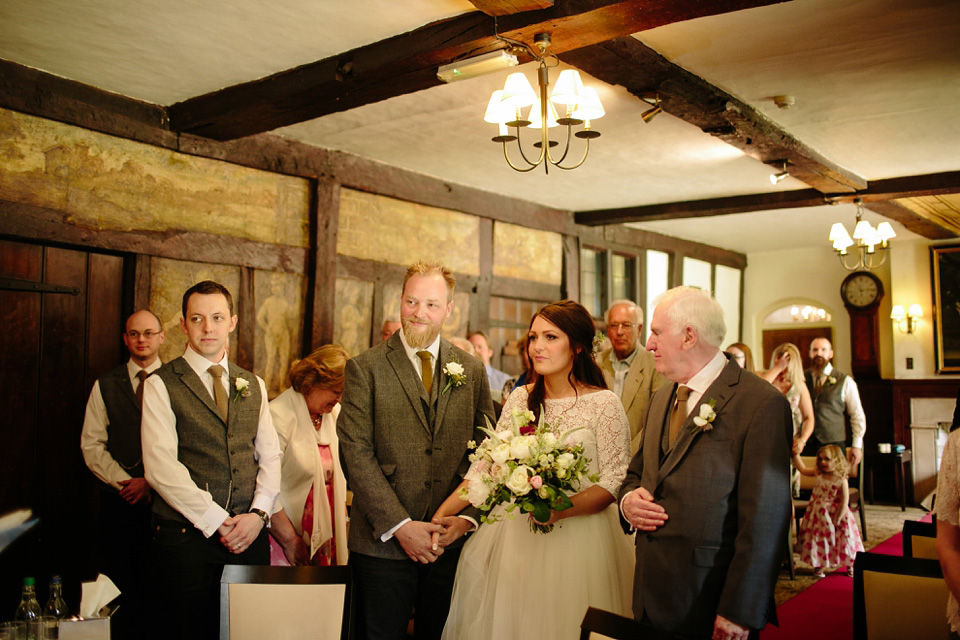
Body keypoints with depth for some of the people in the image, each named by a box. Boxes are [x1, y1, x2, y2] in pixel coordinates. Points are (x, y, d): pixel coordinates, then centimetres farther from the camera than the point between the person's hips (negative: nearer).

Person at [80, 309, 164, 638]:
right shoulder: (105, 385, 9)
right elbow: (91, 444, 4)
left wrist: (151, 481, -11)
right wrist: (123, 481, -8)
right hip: (118, 502, 1)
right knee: (120, 586, 4)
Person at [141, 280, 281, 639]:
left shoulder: (253, 385, 13)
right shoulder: (161, 385, -2)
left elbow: (270, 456, 11)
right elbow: (160, 466, -10)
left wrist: (258, 514, -5)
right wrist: (216, 522, -13)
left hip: (249, 534, 4)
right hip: (186, 536, -4)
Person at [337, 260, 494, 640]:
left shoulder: (472, 371, 7)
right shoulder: (365, 368, -2)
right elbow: (356, 452, -9)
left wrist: (466, 516, -6)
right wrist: (399, 525, -14)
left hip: (453, 542, 3)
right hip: (383, 542, -2)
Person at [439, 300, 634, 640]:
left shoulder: (604, 403, -7)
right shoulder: (520, 398, 5)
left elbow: (617, 479, -10)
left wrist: (563, 508, -24)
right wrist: (444, 510, -8)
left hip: (579, 536, -4)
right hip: (517, 533, 4)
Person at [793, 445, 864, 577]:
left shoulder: (841, 481, -17)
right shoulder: (819, 474, -4)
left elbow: (844, 503, -15)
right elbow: (803, 469, 8)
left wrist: (837, 519, -16)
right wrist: (795, 454, 1)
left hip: (835, 515, -4)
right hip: (818, 516, 4)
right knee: (819, 539, 9)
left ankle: (850, 566, 28)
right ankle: (819, 565, 23)